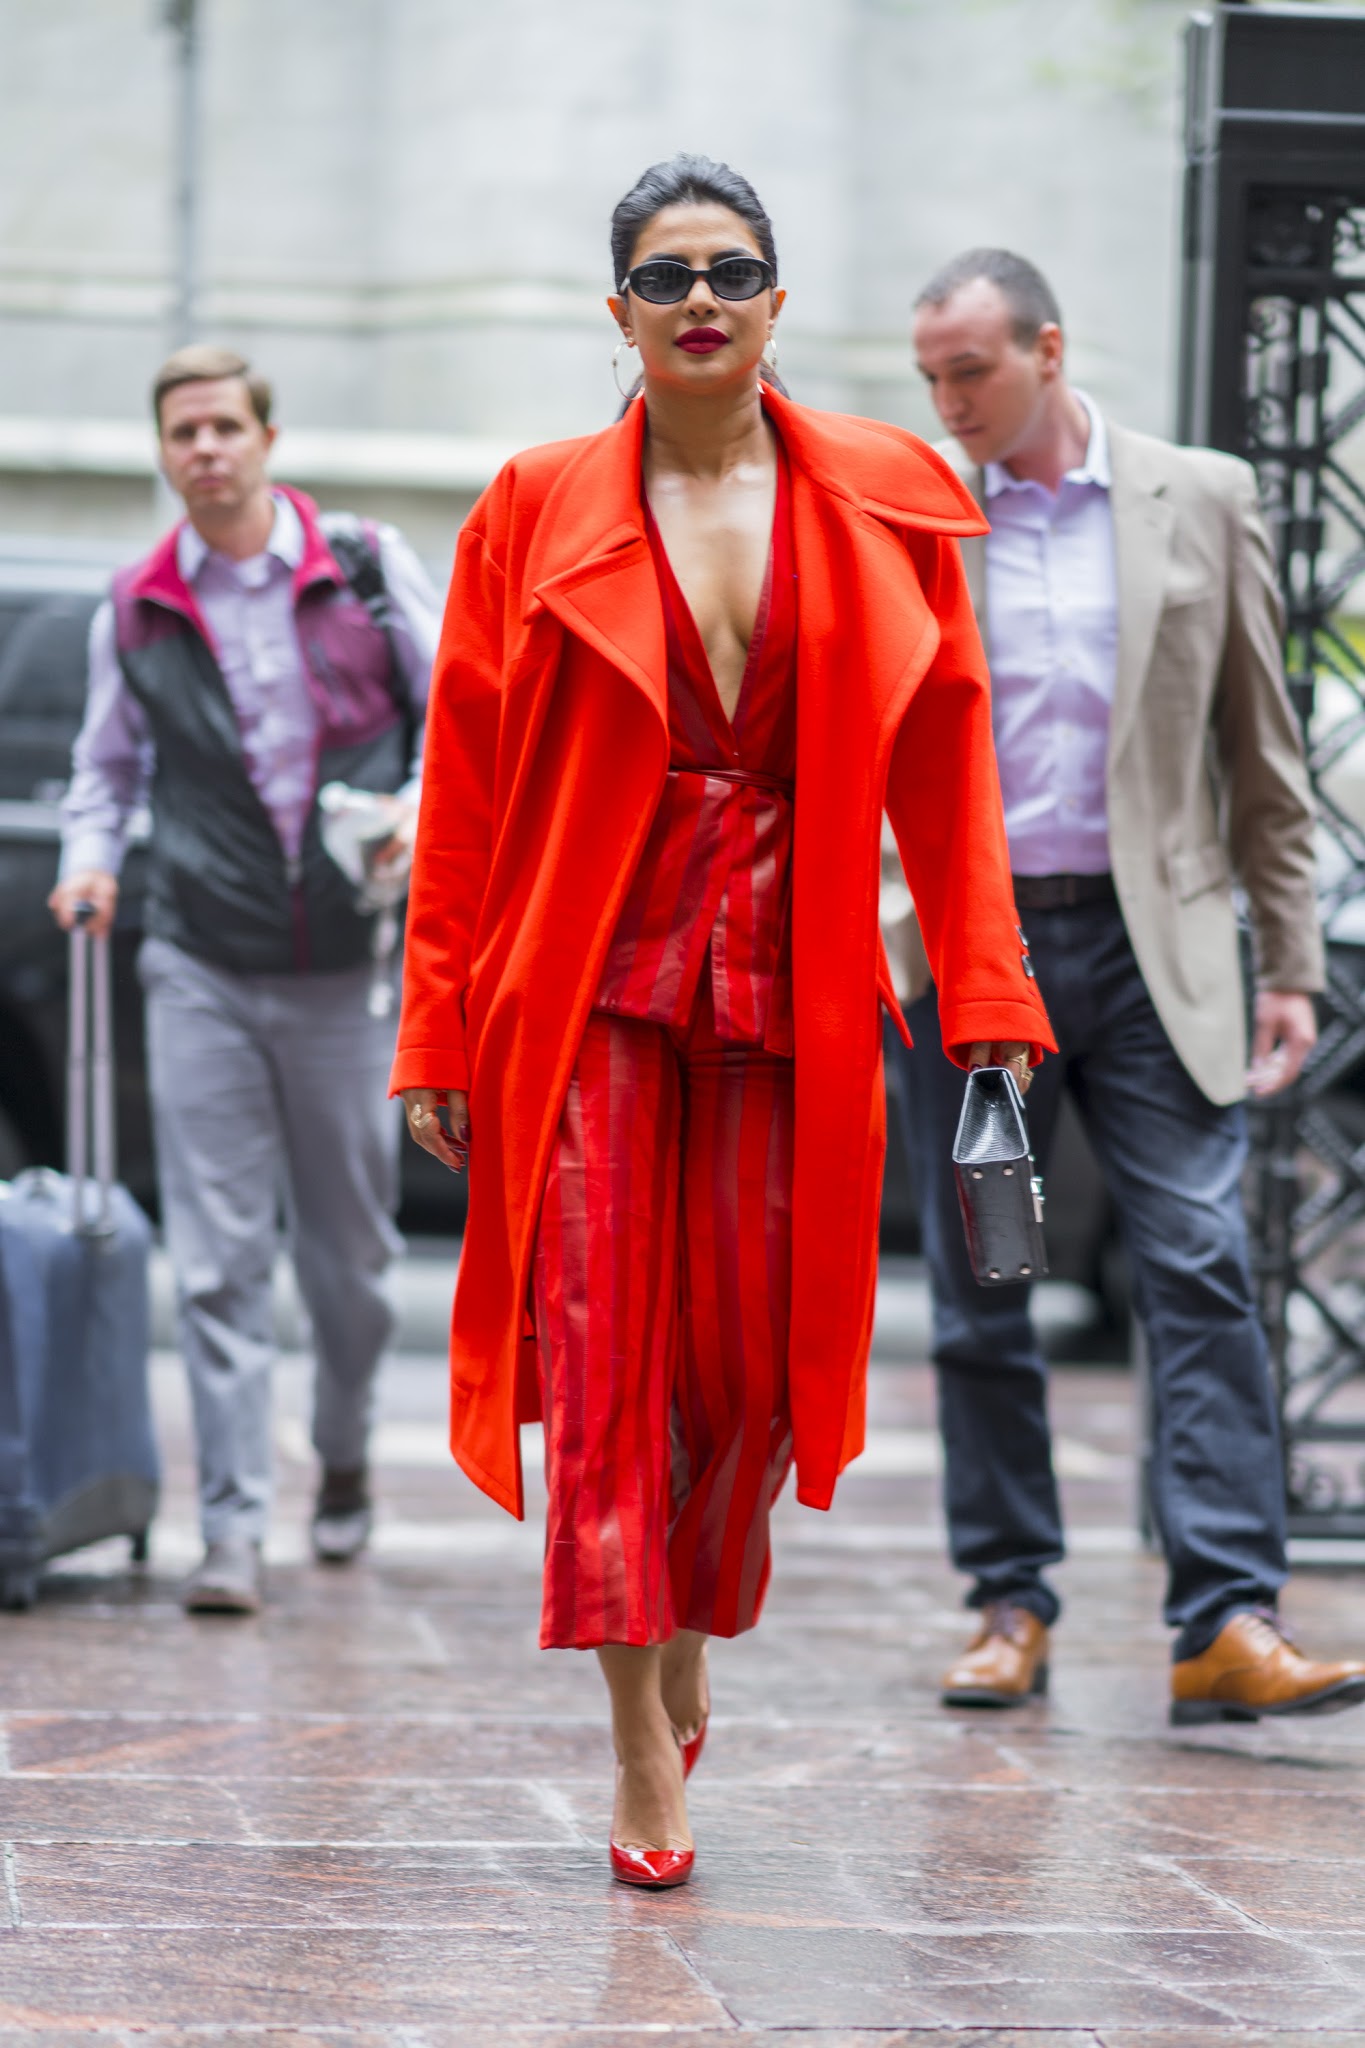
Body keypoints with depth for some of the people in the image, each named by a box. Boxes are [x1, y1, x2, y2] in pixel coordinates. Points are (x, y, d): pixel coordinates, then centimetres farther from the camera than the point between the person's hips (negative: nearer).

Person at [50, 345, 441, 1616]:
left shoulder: (369, 569, 2)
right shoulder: (135, 611, 6)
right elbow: (108, 764, 18)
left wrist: (421, 806, -11)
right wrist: (90, 859, 0)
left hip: (346, 962, 0)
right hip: (201, 966, 0)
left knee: (349, 1248, 10)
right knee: (217, 1258, -6)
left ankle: (343, 1462, 35)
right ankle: (233, 1528, -5)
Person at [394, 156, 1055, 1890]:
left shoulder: (888, 502, 5)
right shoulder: (539, 509, 2)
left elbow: (946, 774, 6)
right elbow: (467, 785, 2)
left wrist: (985, 1002, -1)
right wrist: (439, 1036, -2)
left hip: (792, 981, 1)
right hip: (596, 974, -1)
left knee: (759, 1353, 4)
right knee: (604, 1346, -6)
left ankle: (691, 1634, 32)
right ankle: (644, 1752, 0)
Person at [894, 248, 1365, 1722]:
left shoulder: (1200, 500, 5)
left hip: (1148, 948, -1)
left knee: (1200, 1270, -10)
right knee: (975, 1301, 5)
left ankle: (1228, 1624, -11)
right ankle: (1011, 1606, 16)